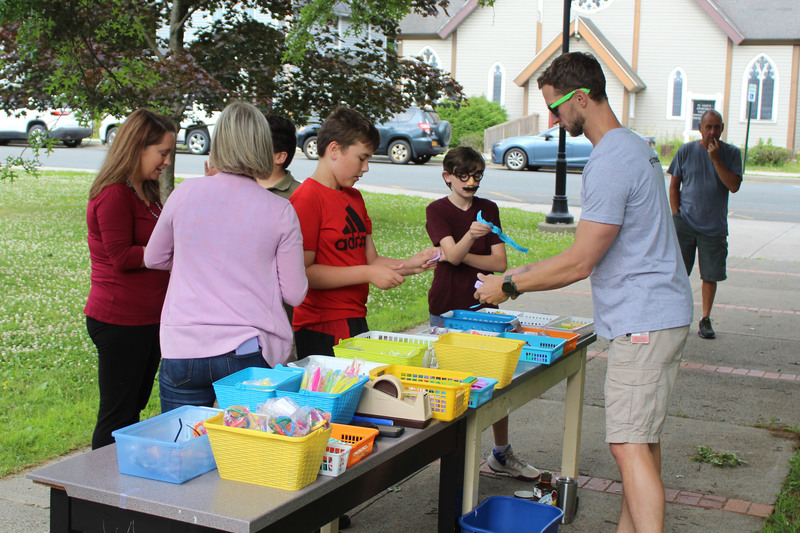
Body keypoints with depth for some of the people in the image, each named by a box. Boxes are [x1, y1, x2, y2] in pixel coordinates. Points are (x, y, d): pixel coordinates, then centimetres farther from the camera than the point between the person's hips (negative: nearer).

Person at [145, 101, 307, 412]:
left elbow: (154, 258, 14)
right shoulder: (280, 211, -6)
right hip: (248, 355, -1)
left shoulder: (185, 193, -2)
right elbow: (295, 294, -1)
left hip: (183, 348, 2)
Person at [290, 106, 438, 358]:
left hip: (356, 321, 9)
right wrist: (367, 274, -19)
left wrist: (410, 264, 0)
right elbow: (303, 272, -20)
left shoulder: (354, 197, 16)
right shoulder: (307, 198, -13)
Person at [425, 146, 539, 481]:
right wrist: (470, 236, -39)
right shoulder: (437, 210, -4)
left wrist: (460, 256, -12)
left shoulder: (488, 209, 7)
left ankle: (501, 454, 23)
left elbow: (499, 262, 0)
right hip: (447, 309, -4)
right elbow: (452, 254, -20)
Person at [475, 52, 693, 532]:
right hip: (660, 313, 11)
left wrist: (509, 286, -7)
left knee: (630, 446, -13)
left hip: (643, 321, -11)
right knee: (643, 438, 16)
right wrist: (527, 273, 17)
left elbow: (580, 262, -18)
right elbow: (596, 254, 20)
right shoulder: (634, 146, 15)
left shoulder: (611, 162, -18)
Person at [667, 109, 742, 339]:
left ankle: (705, 320, 15)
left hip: (714, 226, 0)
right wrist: (676, 216, -2)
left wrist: (716, 159, -16)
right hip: (685, 223, 0)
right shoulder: (686, 151, 2)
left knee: (710, 275, 3)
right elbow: (674, 186, 6)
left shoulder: (731, 154, 2)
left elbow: (734, 186, -10)